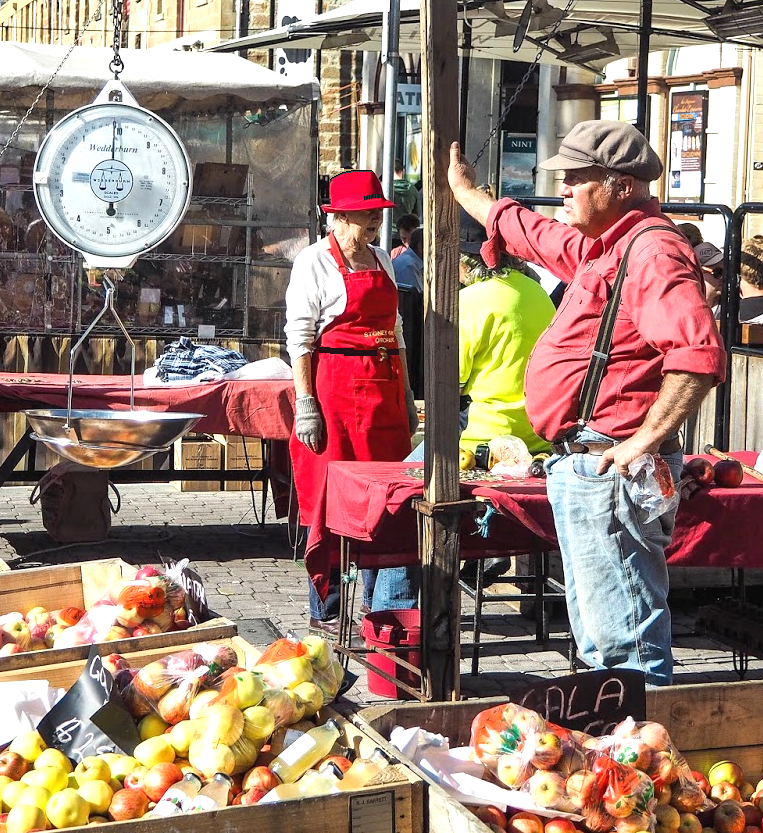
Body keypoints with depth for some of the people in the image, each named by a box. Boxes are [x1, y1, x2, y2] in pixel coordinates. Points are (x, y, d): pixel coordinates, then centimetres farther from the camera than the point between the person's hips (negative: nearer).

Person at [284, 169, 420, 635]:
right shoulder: (315, 261, -4)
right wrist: (306, 404, -15)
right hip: (335, 391, -6)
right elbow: (299, 338, -9)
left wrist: (407, 397, 17)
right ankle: (326, 610, 5)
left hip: (384, 391, 6)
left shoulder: (382, 260, 16)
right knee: (331, 498, -3)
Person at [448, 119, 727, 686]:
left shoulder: (653, 250, -15)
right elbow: (530, 234, 38)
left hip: (609, 466, -11)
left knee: (625, 639, -11)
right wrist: (464, 190, 50)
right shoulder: (596, 247, 17)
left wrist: (647, 440, -27)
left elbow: (699, 355, -28)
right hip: (580, 467, 11)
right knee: (597, 638, 16)